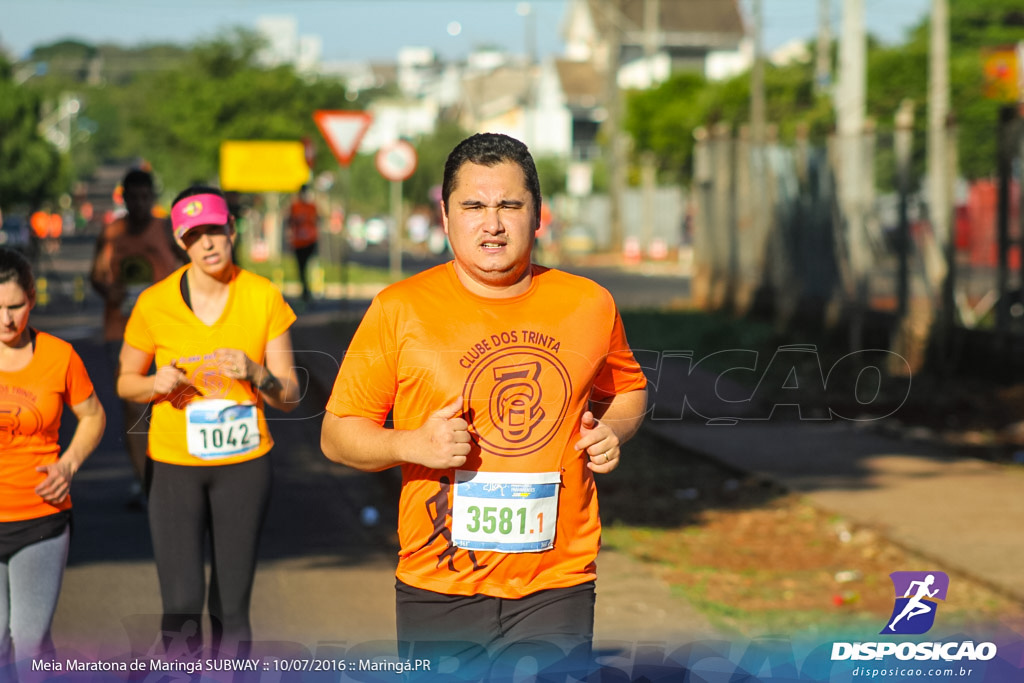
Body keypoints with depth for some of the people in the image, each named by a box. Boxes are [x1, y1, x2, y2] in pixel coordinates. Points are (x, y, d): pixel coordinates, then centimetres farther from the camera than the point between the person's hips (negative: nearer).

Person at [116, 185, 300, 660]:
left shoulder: (264, 298, -2)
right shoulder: (154, 303, -4)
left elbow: (289, 397, 1)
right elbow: (125, 382, 9)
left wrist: (255, 373, -20)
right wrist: (156, 384, -12)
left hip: (244, 464, 1)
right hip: (174, 465, -1)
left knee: (231, 607, 4)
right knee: (181, 604, -8)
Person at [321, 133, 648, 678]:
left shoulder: (589, 305, 5)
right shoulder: (400, 310, -2)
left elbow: (627, 389, 25)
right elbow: (336, 434, 2)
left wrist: (612, 430, 3)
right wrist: (413, 444, -16)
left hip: (556, 588, 1)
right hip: (438, 589, -1)